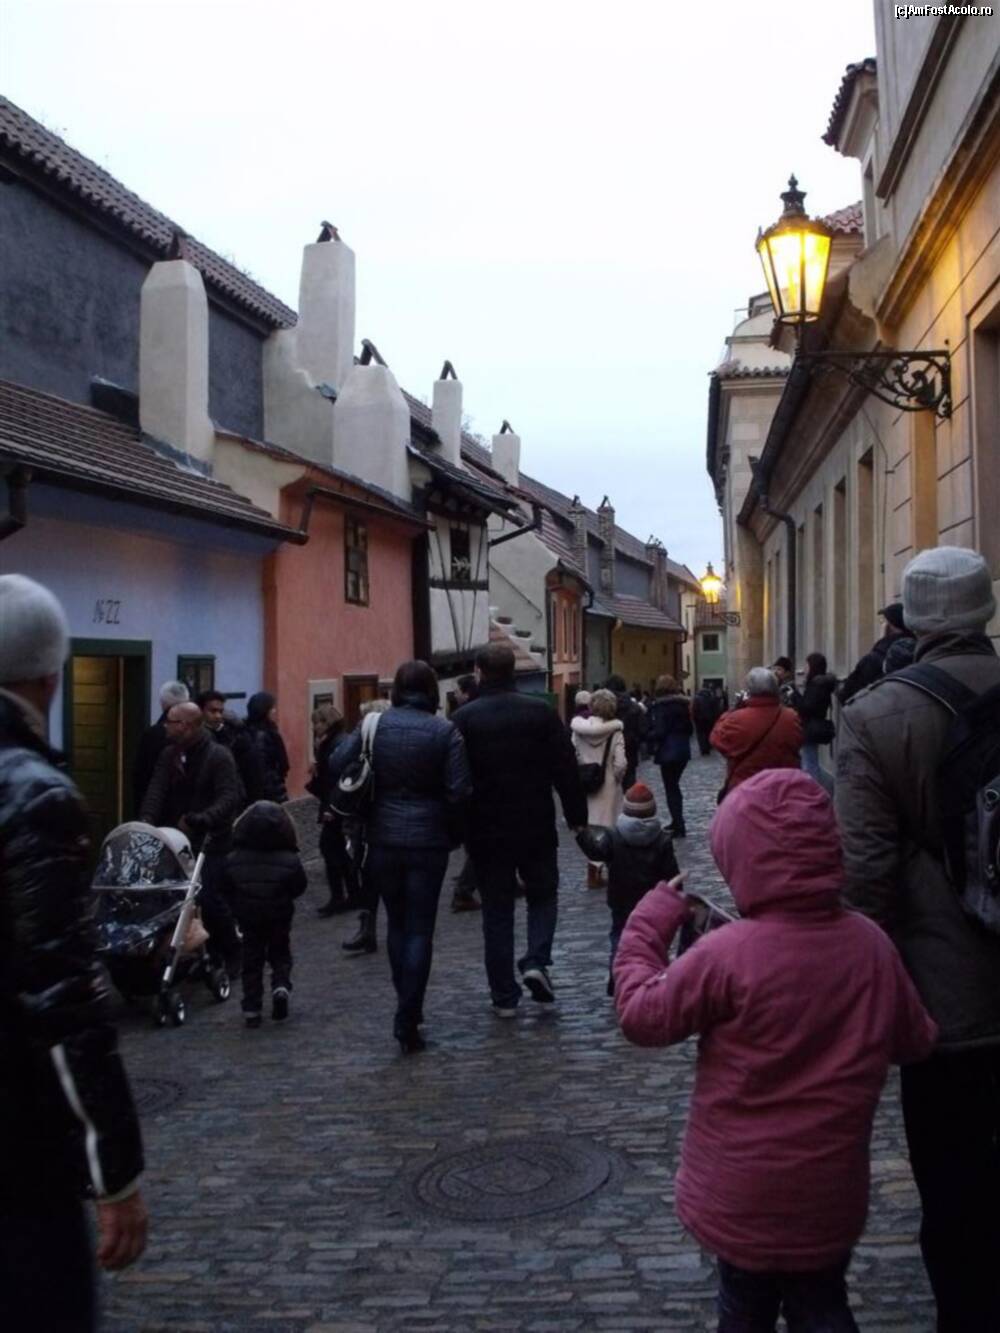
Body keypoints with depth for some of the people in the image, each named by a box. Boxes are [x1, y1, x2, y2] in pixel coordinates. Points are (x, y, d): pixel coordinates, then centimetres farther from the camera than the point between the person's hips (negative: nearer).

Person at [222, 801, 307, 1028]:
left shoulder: (232, 861, -10)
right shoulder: (290, 861, -16)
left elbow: (227, 890, 0)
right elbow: (298, 889, -6)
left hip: (248, 918, 1)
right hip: (280, 918, -1)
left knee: (251, 960, 12)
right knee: (280, 955, 17)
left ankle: (251, 1009, 8)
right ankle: (281, 986, -10)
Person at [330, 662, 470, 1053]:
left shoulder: (374, 724, -1)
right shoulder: (445, 731, -7)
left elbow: (337, 765, -8)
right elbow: (459, 791, -11)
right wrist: (454, 831, 5)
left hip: (383, 839, 3)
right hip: (428, 841, -2)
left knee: (396, 923, 18)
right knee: (420, 929, 3)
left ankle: (407, 1009, 26)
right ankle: (408, 1020, -2)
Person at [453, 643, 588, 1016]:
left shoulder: (464, 719, -5)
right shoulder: (540, 712, -4)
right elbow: (566, 769, -4)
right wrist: (577, 816, 4)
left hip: (486, 831, 0)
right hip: (536, 827, 0)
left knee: (497, 908, 9)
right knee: (543, 894, 19)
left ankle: (504, 995, 10)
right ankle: (536, 961, -2)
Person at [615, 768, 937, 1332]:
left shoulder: (727, 955, -24)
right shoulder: (871, 943, -10)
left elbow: (642, 1016, -13)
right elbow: (917, 1042, 3)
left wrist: (650, 922, -3)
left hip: (745, 1195, -3)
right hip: (832, 1188, 3)